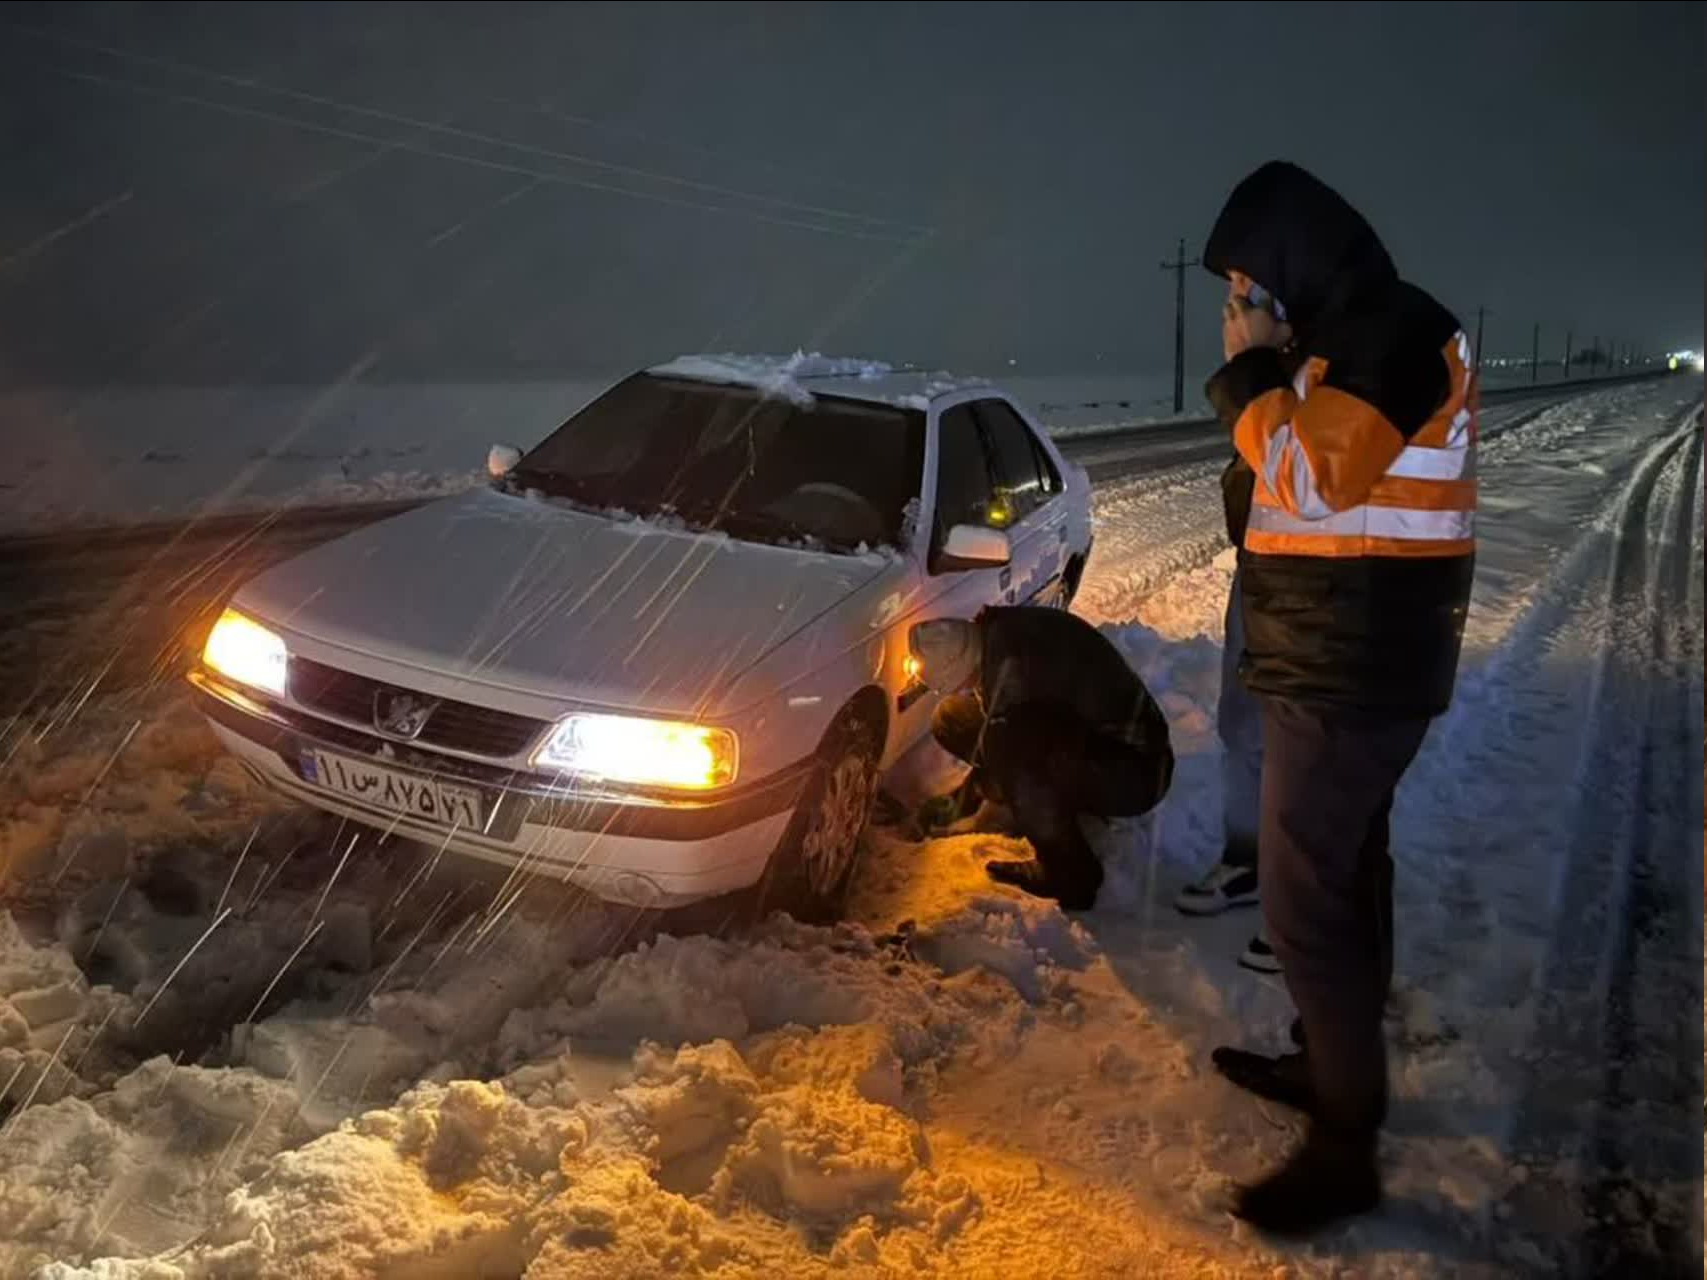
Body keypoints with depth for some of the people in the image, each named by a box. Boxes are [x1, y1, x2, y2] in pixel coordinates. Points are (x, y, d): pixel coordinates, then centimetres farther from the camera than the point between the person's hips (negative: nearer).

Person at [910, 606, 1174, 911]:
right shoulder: (993, 638, -4)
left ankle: (1071, 874, -15)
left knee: (1014, 754, -38)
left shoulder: (1014, 655, -31)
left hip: (1135, 770, -9)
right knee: (952, 719, 2)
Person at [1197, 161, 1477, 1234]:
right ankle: (1336, 1067, 35)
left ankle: (1347, 1145, 6)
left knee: (1303, 897, -6)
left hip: (1351, 671, -10)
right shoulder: (1361, 339, 15)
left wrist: (1253, 370, -12)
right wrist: (1266, 369, 10)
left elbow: (1309, 482, -22)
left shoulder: (1399, 333, -16)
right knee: (1346, 875, 19)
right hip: (1352, 662, 10)